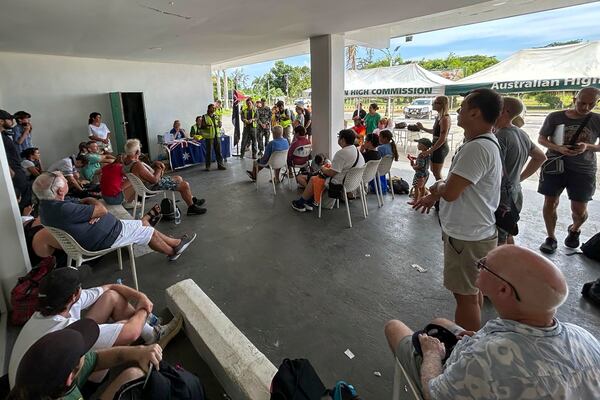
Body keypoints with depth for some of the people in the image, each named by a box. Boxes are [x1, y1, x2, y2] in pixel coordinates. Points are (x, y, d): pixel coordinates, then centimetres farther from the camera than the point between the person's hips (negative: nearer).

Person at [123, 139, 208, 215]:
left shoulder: (126, 160, -2)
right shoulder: (137, 165, -33)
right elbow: (154, 180, -28)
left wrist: (155, 165, -6)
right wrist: (159, 169, -11)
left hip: (148, 183, 11)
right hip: (154, 186, -11)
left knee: (178, 178, 21)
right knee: (185, 185, -9)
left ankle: (193, 199, 32)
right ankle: (191, 208, 8)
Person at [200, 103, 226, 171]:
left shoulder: (216, 116, 13)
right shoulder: (204, 117, -1)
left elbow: (220, 125, 16)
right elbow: (202, 126, -3)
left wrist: (219, 123, -6)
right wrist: (206, 126, -23)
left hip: (217, 136, 4)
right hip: (209, 137, -4)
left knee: (219, 151, 5)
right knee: (208, 152, 0)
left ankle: (220, 165, 13)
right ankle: (207, 166, 10)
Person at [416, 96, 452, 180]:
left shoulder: (445, 118, -20)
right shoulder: (439, 116, 8)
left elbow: (442, 139, -24)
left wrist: (429, 151, -22)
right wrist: (423, 128, 15)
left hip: (440, 148, -10)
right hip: (437, 147, 10)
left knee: (437, 173, 1)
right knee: (434, 170, 21)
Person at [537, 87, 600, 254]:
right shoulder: (555, 117, -3)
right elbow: (541, 139, 3)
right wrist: (558, 148, -16)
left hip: (583, 170, 1)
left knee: (579, 209, 5)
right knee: (550, 203, 2)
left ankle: (574, 230, 38)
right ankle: (551, 237, 19)